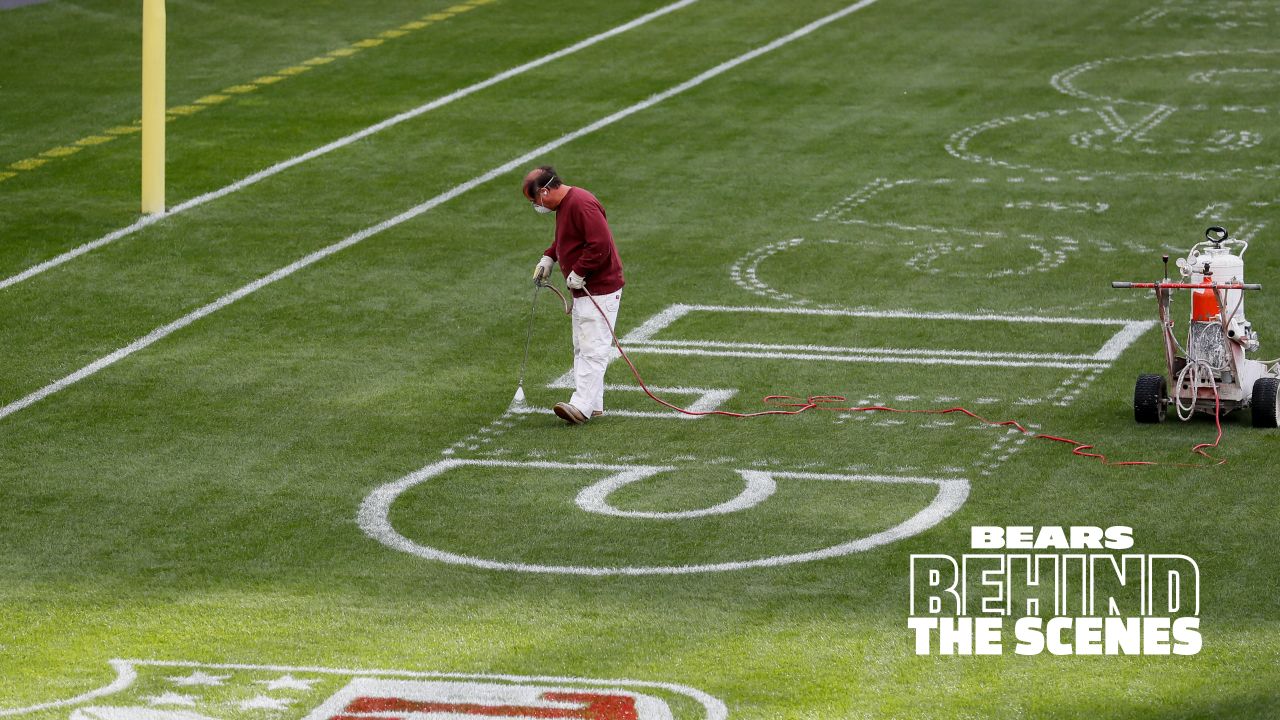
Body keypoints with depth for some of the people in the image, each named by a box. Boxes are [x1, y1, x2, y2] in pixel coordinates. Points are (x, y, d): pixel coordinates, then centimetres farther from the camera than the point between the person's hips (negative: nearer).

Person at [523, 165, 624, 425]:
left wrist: (578, 273, -21)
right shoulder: (563, 204, 12)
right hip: (583, 290, 11)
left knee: (592, 349, -13)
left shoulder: (582, 204, -22)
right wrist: (548, 258, 12)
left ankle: (582, 405, -19)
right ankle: (593, 405, 18)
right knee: (582, 349, 13)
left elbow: (600, 245, -28)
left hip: (600, 291, -11)